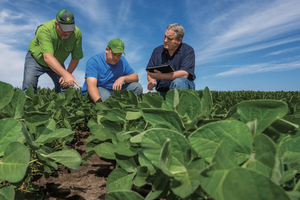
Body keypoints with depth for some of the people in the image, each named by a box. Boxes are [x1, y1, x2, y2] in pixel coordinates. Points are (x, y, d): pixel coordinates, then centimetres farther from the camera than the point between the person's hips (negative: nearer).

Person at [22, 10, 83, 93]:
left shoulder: (77, 33, -25)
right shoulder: (45, 30, -36)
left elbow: (75, 59, -16)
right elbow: (48, 57, -49)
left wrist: (67, 75, -25)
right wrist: (66, 74, -62)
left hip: (57, 63, 3)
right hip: (36, 59, -3)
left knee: (64, 89, -7)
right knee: (28, 89, -16)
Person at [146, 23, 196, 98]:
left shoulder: (188, 51, -5)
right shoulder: (157, 51, 8)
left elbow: (184, 74, -19)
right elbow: (150, 71, 9)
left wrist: (161, 76, -28)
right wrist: (151, 81, -15)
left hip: (184, 87, -3)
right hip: (162, 92, 4)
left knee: (178, 82, -36)